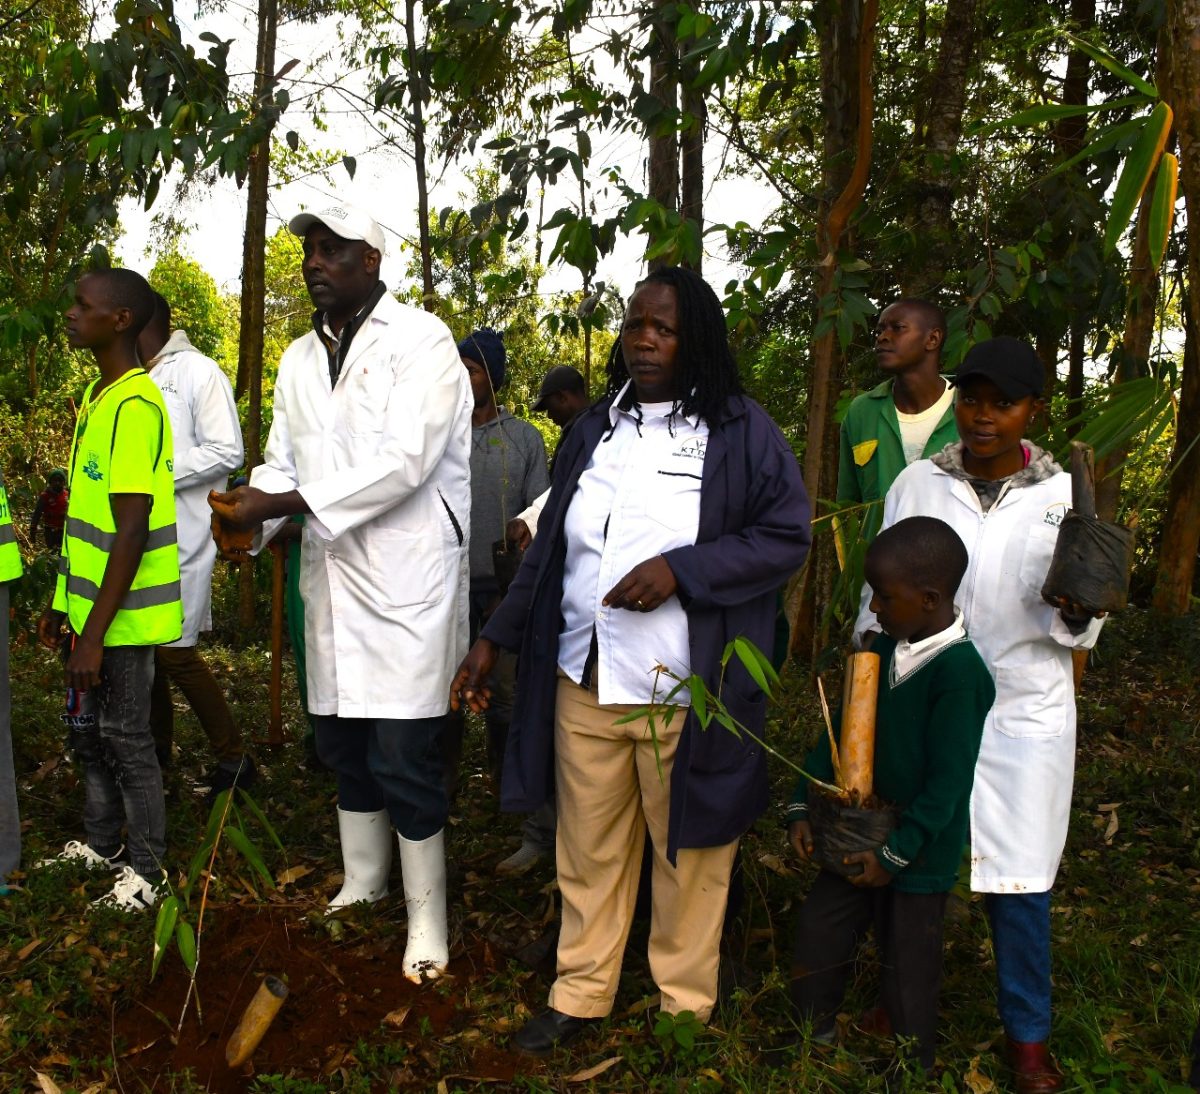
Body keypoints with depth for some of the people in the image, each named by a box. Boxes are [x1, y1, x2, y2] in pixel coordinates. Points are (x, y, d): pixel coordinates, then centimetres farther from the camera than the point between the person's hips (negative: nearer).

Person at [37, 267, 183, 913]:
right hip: (89, 607, 9)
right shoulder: (96, 395, 10)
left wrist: (95, 632, -21)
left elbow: (131, 532, -23)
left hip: (124, 616, -9)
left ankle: (145, 871, 18)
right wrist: (61, 604, 17)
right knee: (88, 730, 20)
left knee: (126, 739, 3)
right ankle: (100, 843, 38)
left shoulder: (135, 406, -20)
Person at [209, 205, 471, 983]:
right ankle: (362, 886, 36)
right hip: (332, 577, 7)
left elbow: (405, 461, -19)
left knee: (403, 758, -4)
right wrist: (250, 519, -9)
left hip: (408, 578, -7)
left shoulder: (422, 340, -8)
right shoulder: (301, 358, 14)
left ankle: (427, 917, 13)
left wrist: (278, 505, -22)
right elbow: (284, 462, 13)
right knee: (343, 744, 17)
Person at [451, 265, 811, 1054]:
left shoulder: (742, 430, -3)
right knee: (588, 848, 14)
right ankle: (580, 992, 31)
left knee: (688, 853, 9)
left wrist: (679, 569, -18)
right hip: (583, 682, 4)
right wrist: (496, 637, 12)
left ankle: (686, 1004, 28)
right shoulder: (593, 430, 11)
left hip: (685, 689, -4)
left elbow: (787, 537, -7)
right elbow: (549, 549, 15)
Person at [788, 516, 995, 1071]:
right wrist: (802, 805, 3)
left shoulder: (958, 672, -23)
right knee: (818, 929, 14)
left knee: (907, 969, 9)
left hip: (918, 852, -7)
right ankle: (812, 1039, 35)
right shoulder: (882, 650, -1)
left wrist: (896, 853, -18)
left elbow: (948, 781, -21)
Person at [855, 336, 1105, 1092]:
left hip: (1025, 714, -1)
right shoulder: (917, 485, -1)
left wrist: (1075, 608, -22)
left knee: (1020, 879, 4)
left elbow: (1077, 631, 0)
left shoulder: (1064, 496, -1)